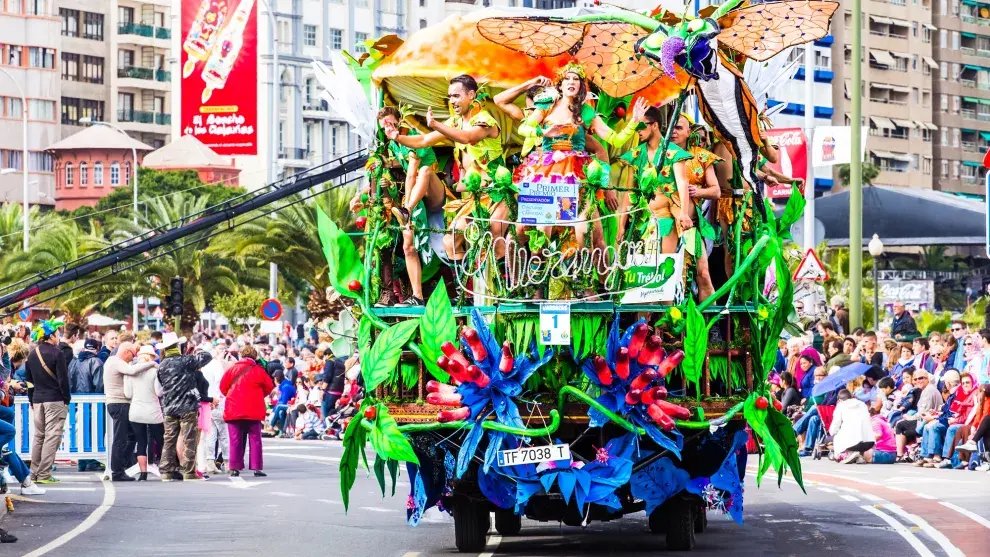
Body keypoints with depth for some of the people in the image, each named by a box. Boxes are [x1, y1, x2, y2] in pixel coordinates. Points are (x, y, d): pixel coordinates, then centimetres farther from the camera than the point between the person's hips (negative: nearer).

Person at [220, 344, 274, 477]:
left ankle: (235, 468, 3)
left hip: (234, 410, 1)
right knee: (255, 439, 4)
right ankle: (257, 467, -1)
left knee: (235, 440, 6)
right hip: (253, 410, -1)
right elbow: (269, 387, 3)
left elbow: (223, 387, 4)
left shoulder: (232, 369, 1)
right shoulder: (258, 370, -3)